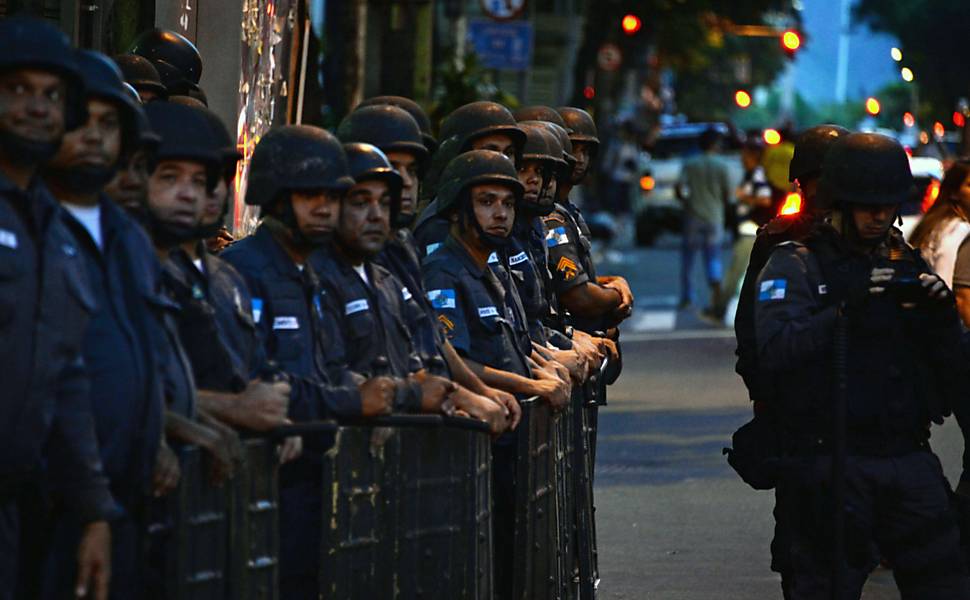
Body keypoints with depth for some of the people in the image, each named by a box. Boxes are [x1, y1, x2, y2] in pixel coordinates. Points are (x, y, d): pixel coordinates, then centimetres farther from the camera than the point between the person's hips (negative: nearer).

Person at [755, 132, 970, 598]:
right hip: (829, 463, -4)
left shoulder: (907, 264, 15)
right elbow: (774, 349, -17)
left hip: (908, 459, 5)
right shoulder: (793, 266, 0)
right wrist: (846, 308, -23)